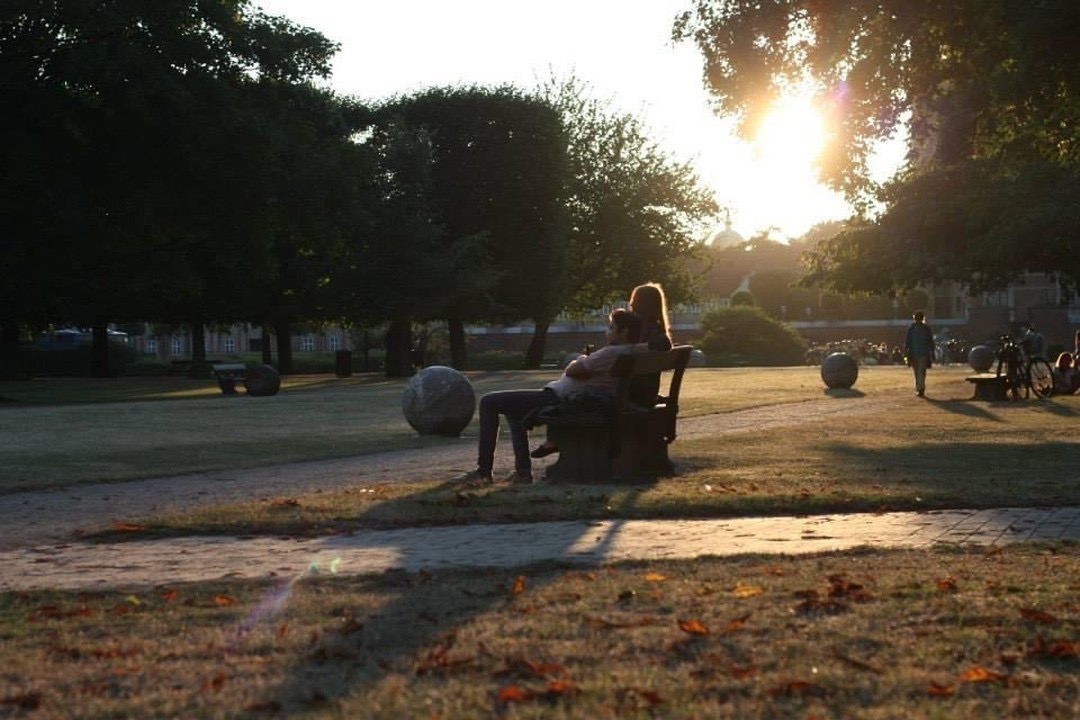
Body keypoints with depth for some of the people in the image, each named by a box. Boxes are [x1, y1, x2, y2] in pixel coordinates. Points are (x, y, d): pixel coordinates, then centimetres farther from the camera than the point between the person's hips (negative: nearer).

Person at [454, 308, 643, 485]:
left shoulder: (612, 353, -23)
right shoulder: (631, 353, 6)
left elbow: (572, 371, -18)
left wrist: (581, 360, 1)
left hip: (559, 398, -11)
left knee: (489, 403, -2)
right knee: (514, 409, 33)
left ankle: (483, 471, 1)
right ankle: (522, 471, 22)